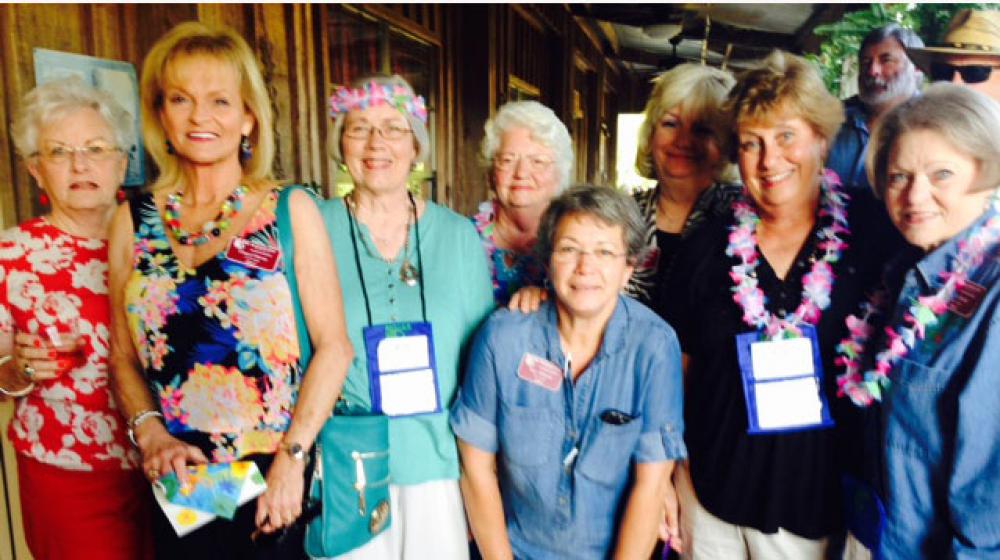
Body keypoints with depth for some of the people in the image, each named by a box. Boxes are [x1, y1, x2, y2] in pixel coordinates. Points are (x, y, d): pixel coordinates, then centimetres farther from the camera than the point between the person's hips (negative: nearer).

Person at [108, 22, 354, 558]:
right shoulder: (134, 221, 4)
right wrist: (149, 432, -8)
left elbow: (333, 345, -8)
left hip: (279, 479, -2)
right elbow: (123, 357, 8)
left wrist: (292, 457, -14)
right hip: (181, 481, 3)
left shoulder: (291, 211, -5)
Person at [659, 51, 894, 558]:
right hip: (710, 496, 1)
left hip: (814, 505, -1)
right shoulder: (709, 245, -5)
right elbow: (674, 373, 1)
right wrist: (677, 483, 1)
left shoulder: (870, 242, -8)